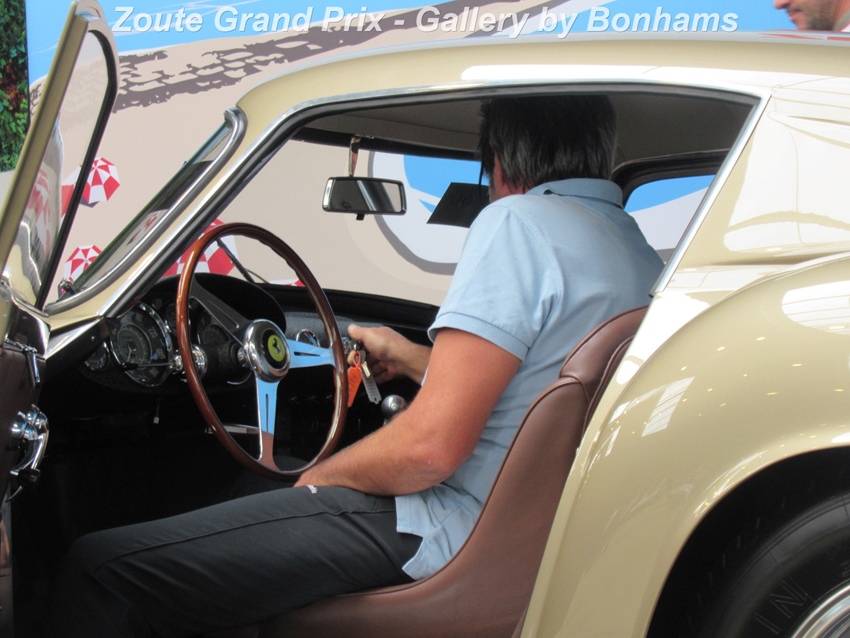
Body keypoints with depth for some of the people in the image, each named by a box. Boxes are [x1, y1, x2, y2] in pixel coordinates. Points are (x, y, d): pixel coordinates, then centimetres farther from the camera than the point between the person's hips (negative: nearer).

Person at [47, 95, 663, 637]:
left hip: (440, 531, -10)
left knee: (101, 569, -10)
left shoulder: (520, 222, -16)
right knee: (239, 498, 31)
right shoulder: (640, 252, 12)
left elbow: (431, 445, -24)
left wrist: (319, 478, -5)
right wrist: (408, 357, 39)